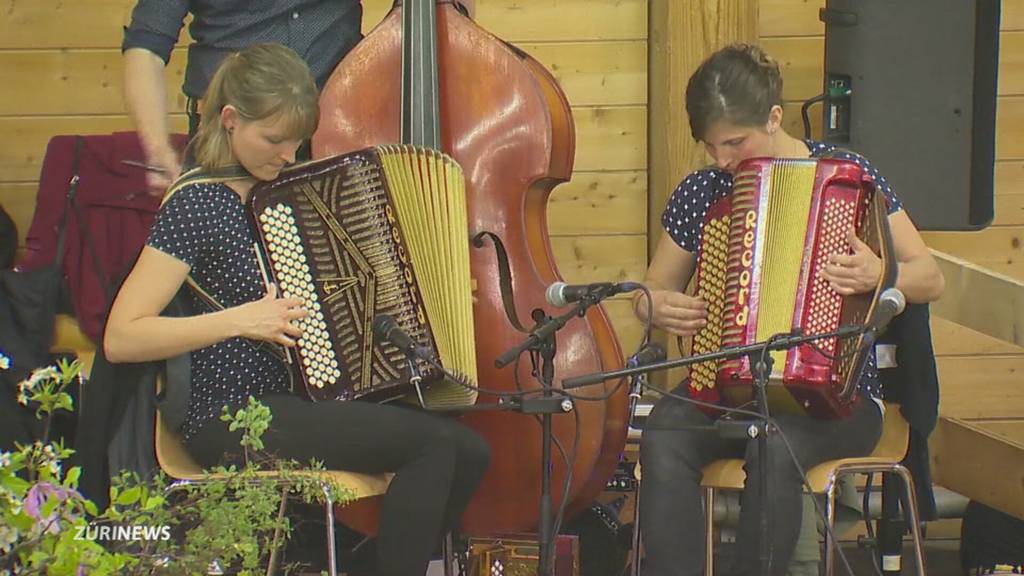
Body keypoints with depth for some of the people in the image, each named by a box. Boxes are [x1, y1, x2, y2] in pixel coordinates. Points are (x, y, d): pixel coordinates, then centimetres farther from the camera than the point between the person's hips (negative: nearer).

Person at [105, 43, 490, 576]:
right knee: (433, 443, -21)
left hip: (306, 397, 8)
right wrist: (239, 321, -23)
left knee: (469, 451, -7)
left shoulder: (282, 188, 10)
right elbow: (120, 339, -19)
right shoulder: (197, 203, -13)